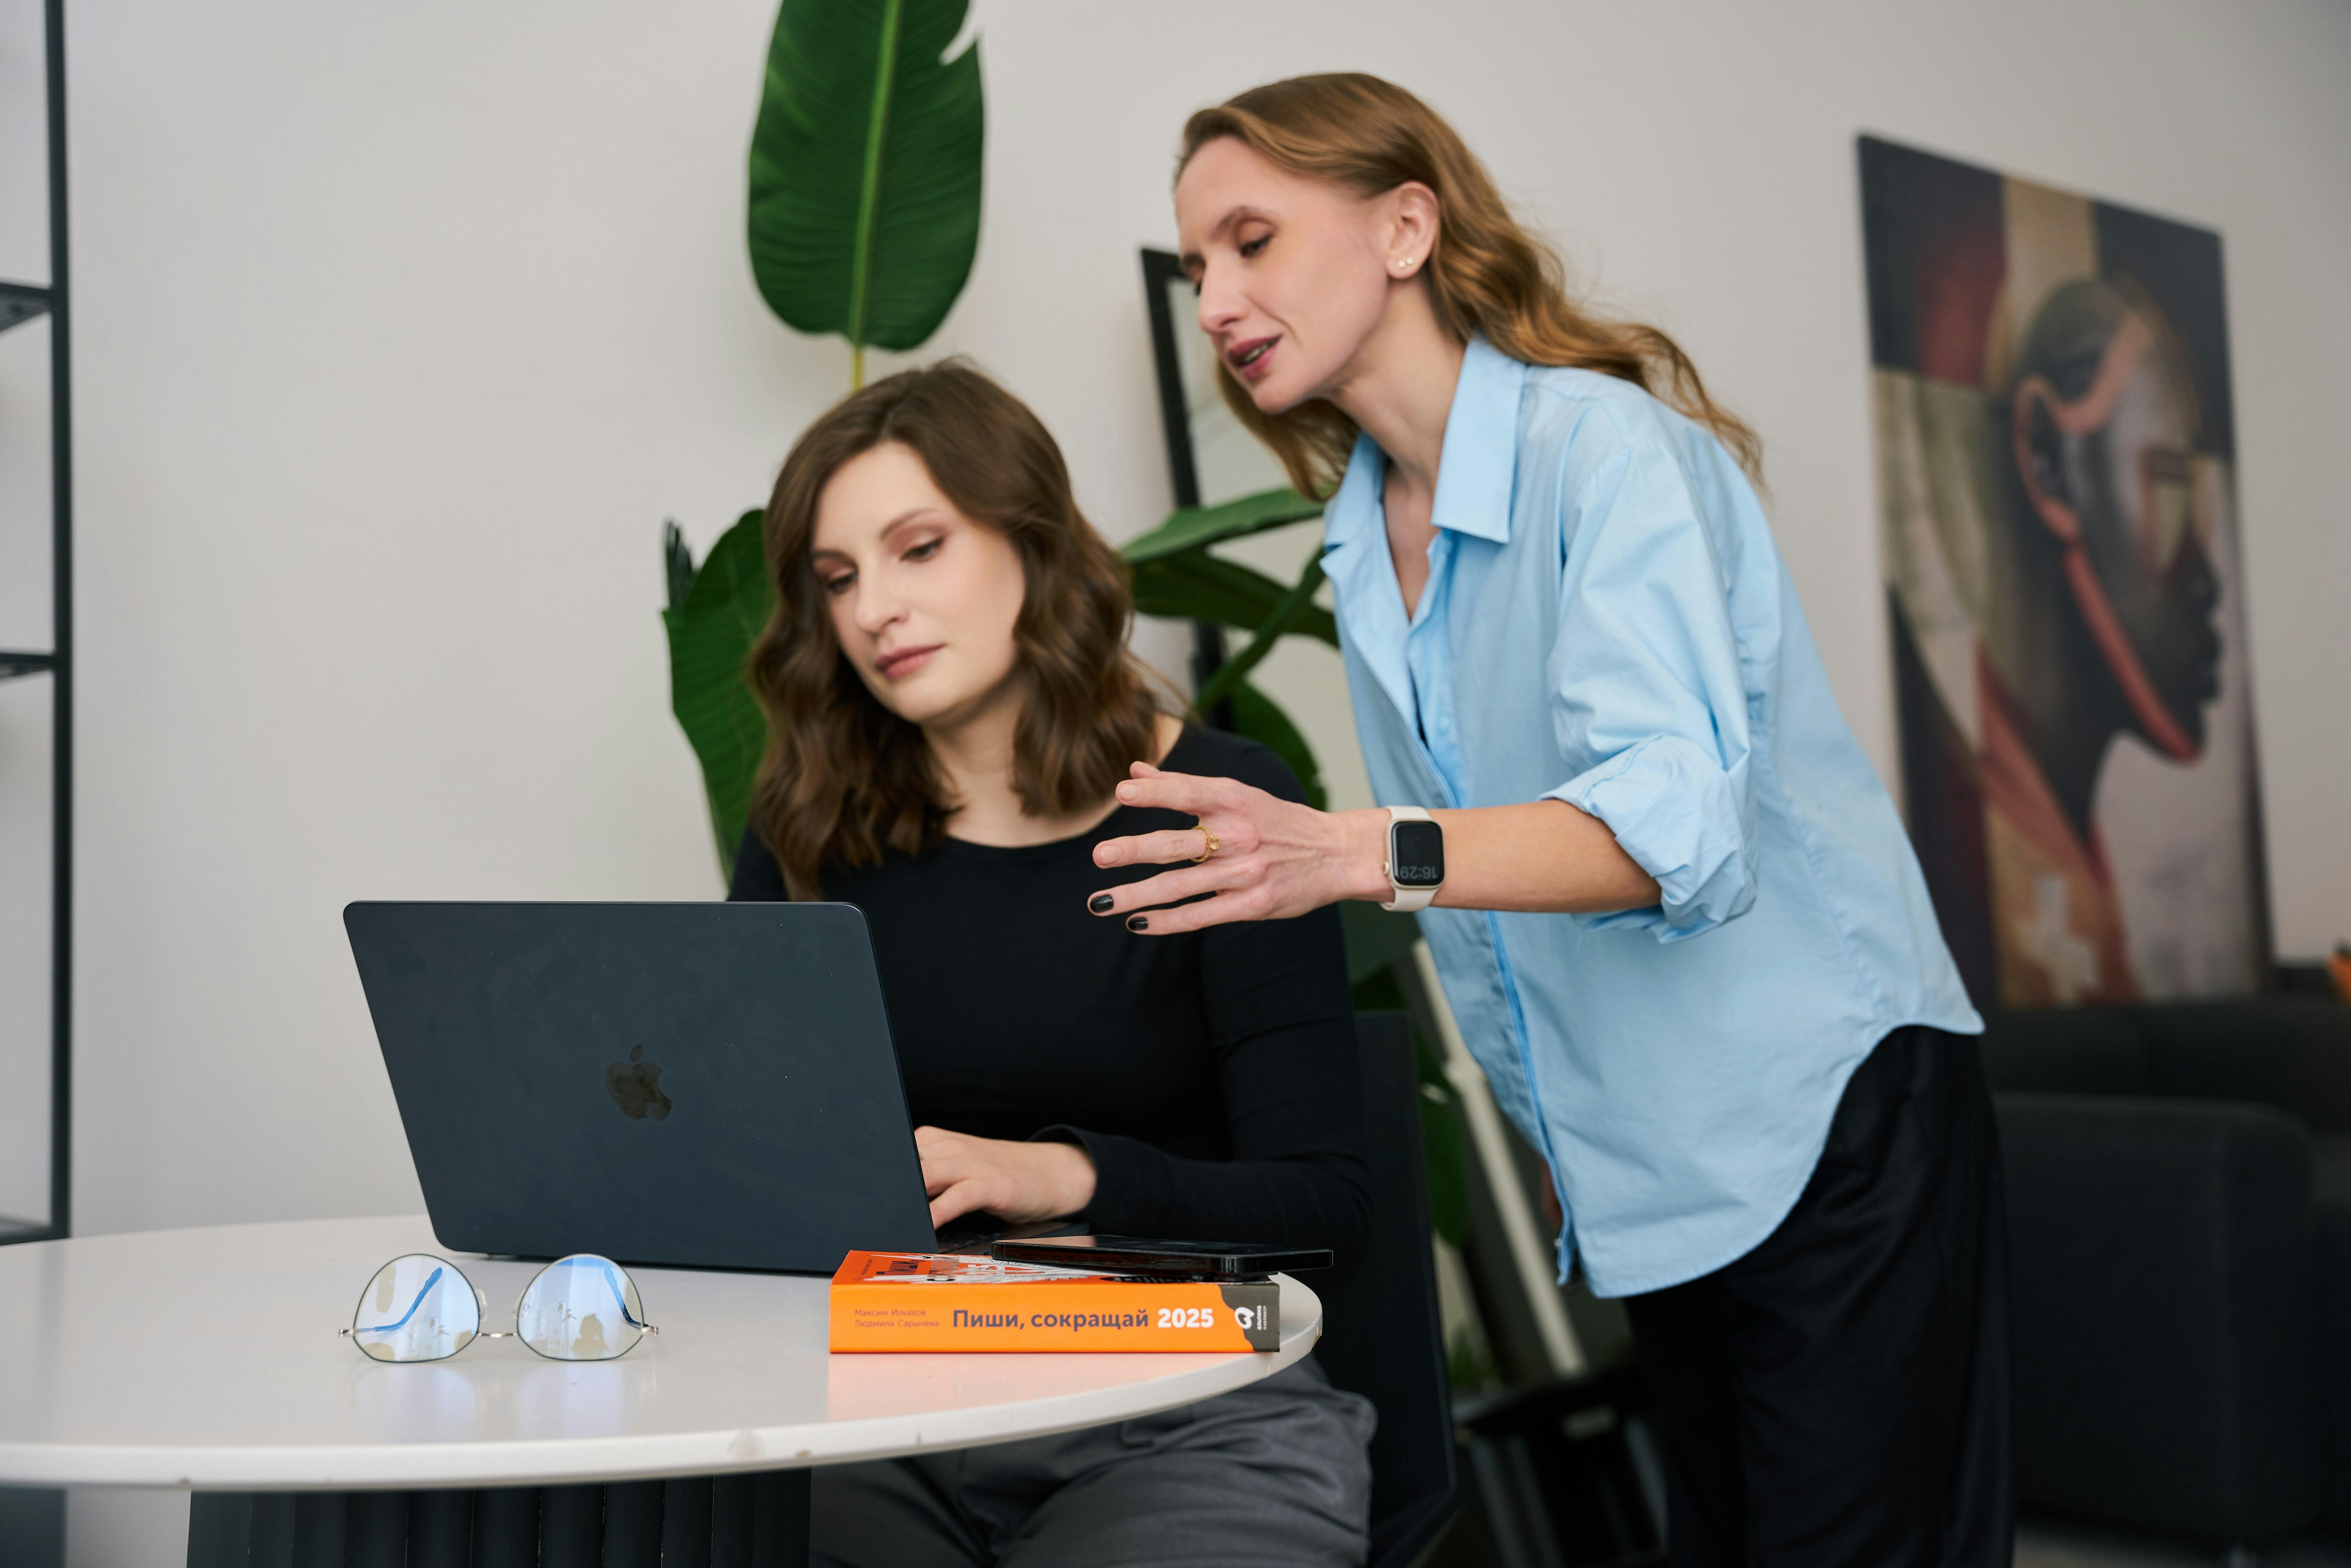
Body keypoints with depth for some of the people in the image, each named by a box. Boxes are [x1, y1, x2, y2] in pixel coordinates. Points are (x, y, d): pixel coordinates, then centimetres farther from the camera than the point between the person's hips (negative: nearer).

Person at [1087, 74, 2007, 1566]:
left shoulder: (1604, 445, -15)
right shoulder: (1364, 549, 10)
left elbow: (1674, 816, -29)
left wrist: (1357, 854, -42)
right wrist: (1559, 1144, 15)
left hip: (1828, 1116, -7)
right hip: (1649, 1171, 8)